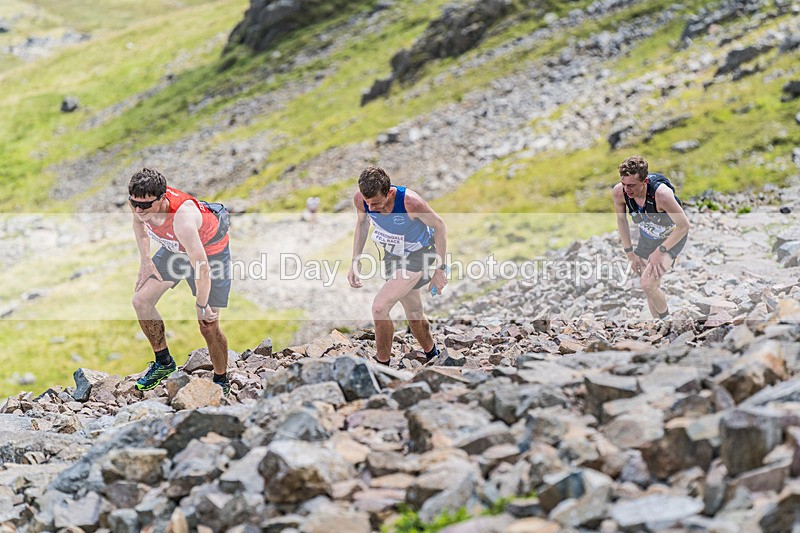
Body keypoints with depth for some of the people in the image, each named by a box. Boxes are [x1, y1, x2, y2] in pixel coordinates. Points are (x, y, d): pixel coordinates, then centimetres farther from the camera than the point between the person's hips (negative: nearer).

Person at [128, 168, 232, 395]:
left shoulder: (182, 218, -45)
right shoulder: (139, 203, -24)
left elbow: (202, 268, -38)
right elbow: (138, 222, 5)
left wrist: (201, 306, -24)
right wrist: (145, 260, 2)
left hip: (210, 251, -7)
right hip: (175, 248, 7)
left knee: (208, 326, -7)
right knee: (141, 300, -1)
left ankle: (222, 381, 17)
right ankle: (164, 362, 19)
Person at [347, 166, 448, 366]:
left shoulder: (410, 203, -36)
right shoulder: (360, 199, -21)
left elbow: (439, 226, -18)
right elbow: (362, 223, 4)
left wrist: (441, 269, -13)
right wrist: (355, 262, 0)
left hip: (418, 254, -5)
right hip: (393, 254, 5)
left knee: (379, 308, -20)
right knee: (414, 316, 17)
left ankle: (382, 365, -2)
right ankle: (432, 355, 43)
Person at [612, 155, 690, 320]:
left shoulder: (661, 193, -38)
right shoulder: (619, 192, -23)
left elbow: (684, 225, -26)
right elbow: (621, 219, -1)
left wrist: (660, 251, -22)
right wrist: (629, 252, 2)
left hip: (672, 237, -5)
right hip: (646, 237, 5)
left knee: (647, 284, -20)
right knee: (652, 288, 9)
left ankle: (666, 317, 5)